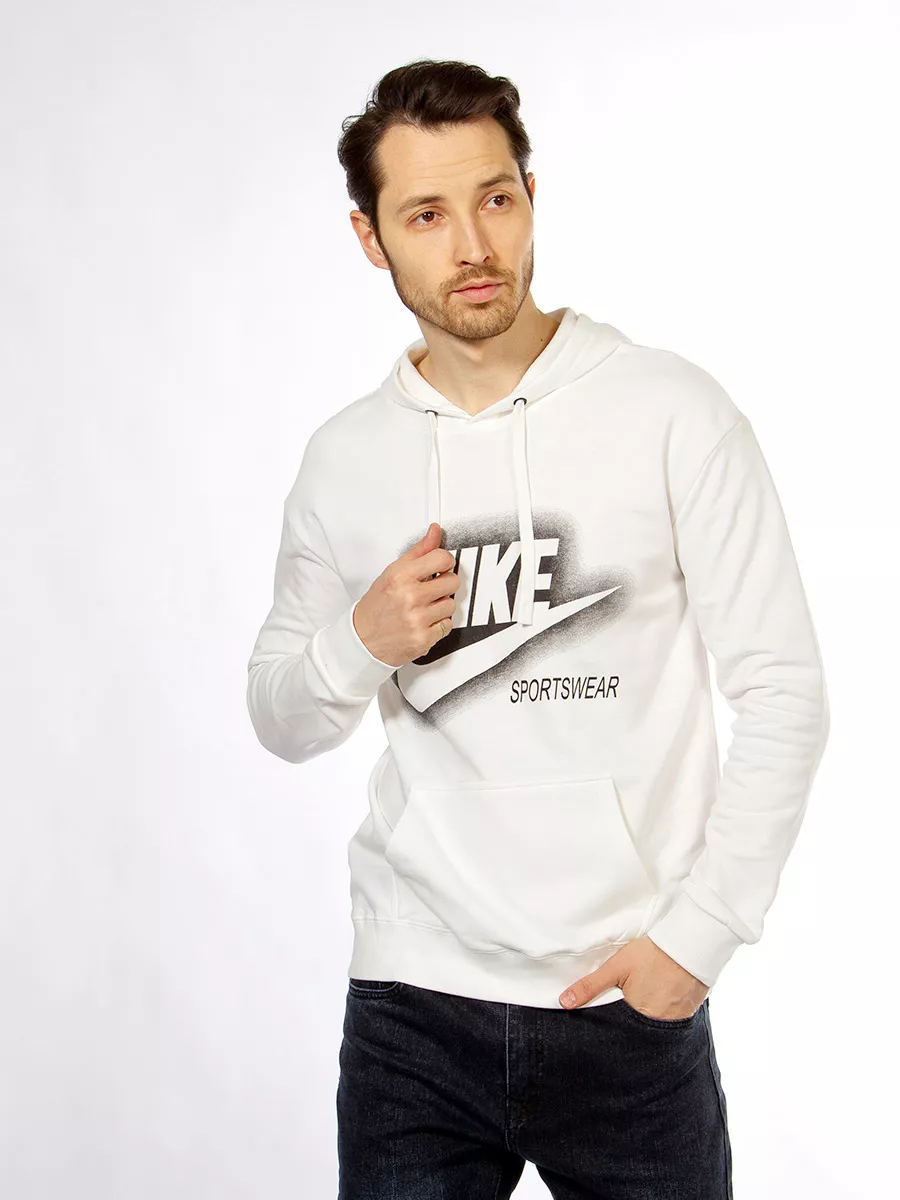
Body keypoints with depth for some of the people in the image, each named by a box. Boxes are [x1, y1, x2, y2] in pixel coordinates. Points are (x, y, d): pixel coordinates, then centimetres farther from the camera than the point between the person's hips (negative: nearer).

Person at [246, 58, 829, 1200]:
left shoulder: (672, 411, -5)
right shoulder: (342, 455, 4)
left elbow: (783, 688, -5)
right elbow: (281, 722, 12)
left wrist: (698, 933, -10)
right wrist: (360, 643, -9)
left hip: (632, 1007, -2)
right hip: (413, 998, 2)